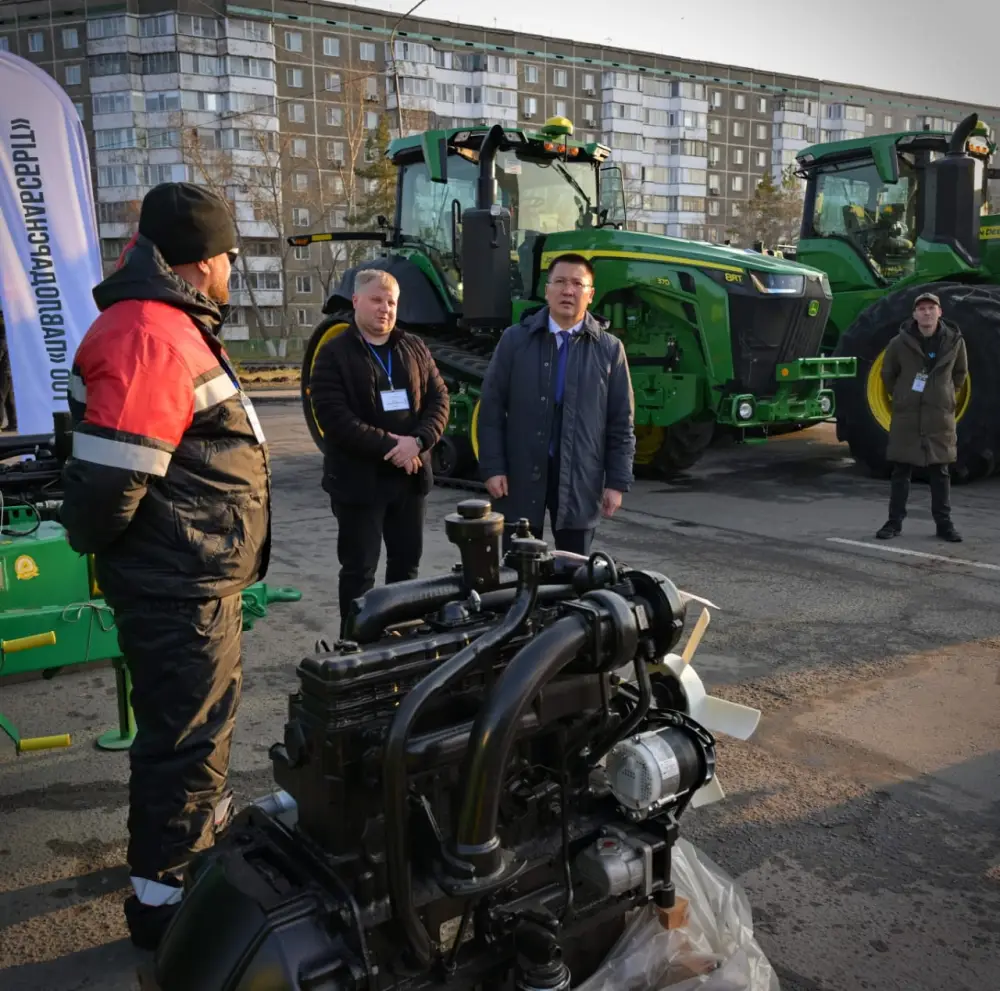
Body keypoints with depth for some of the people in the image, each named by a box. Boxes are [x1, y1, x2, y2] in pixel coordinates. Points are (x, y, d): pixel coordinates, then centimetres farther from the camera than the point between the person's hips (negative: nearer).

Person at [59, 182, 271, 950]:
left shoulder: (173, 324, 11)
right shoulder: (149, 339, -24)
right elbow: (108, 478, -29)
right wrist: (101, 546, -10)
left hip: (199, 576, 10)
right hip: (180, 586, -10)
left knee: (206, 712, 27)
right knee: (186, 733, 3)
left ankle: (212, 816, 49)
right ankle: (163, 896, 20)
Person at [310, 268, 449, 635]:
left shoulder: (415, 348, 10)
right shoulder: (334, 354, -5)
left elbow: (439, 398, 4)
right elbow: (335, 417, -15)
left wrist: (417, 442, -14)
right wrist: (389, 446, -20)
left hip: (410, 475, 5)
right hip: (359, 477, -4)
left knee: (407, 562, 15)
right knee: (360, 568, 3)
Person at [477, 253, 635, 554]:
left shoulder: (609, 348, 3)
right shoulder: (515, 340, 2)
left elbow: (622, 422, 4)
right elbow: (491, 408, 1)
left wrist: (617, 481, -2)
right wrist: (492, 467, -6)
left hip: (580, 480, 1)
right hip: (521, 475, 0)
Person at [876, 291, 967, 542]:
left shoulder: (954, 341, 0)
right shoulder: (900, 342, -5)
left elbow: (960, 372, 17)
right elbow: (888, 374, 10)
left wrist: (946, 395, 12)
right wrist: (901, 396, 9)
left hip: (940, 416, 1)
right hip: (906, 416, -1)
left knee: (940, 471, 6)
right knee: (901, 471, 4)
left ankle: (944, 523, 14)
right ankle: (895, 522, 12)